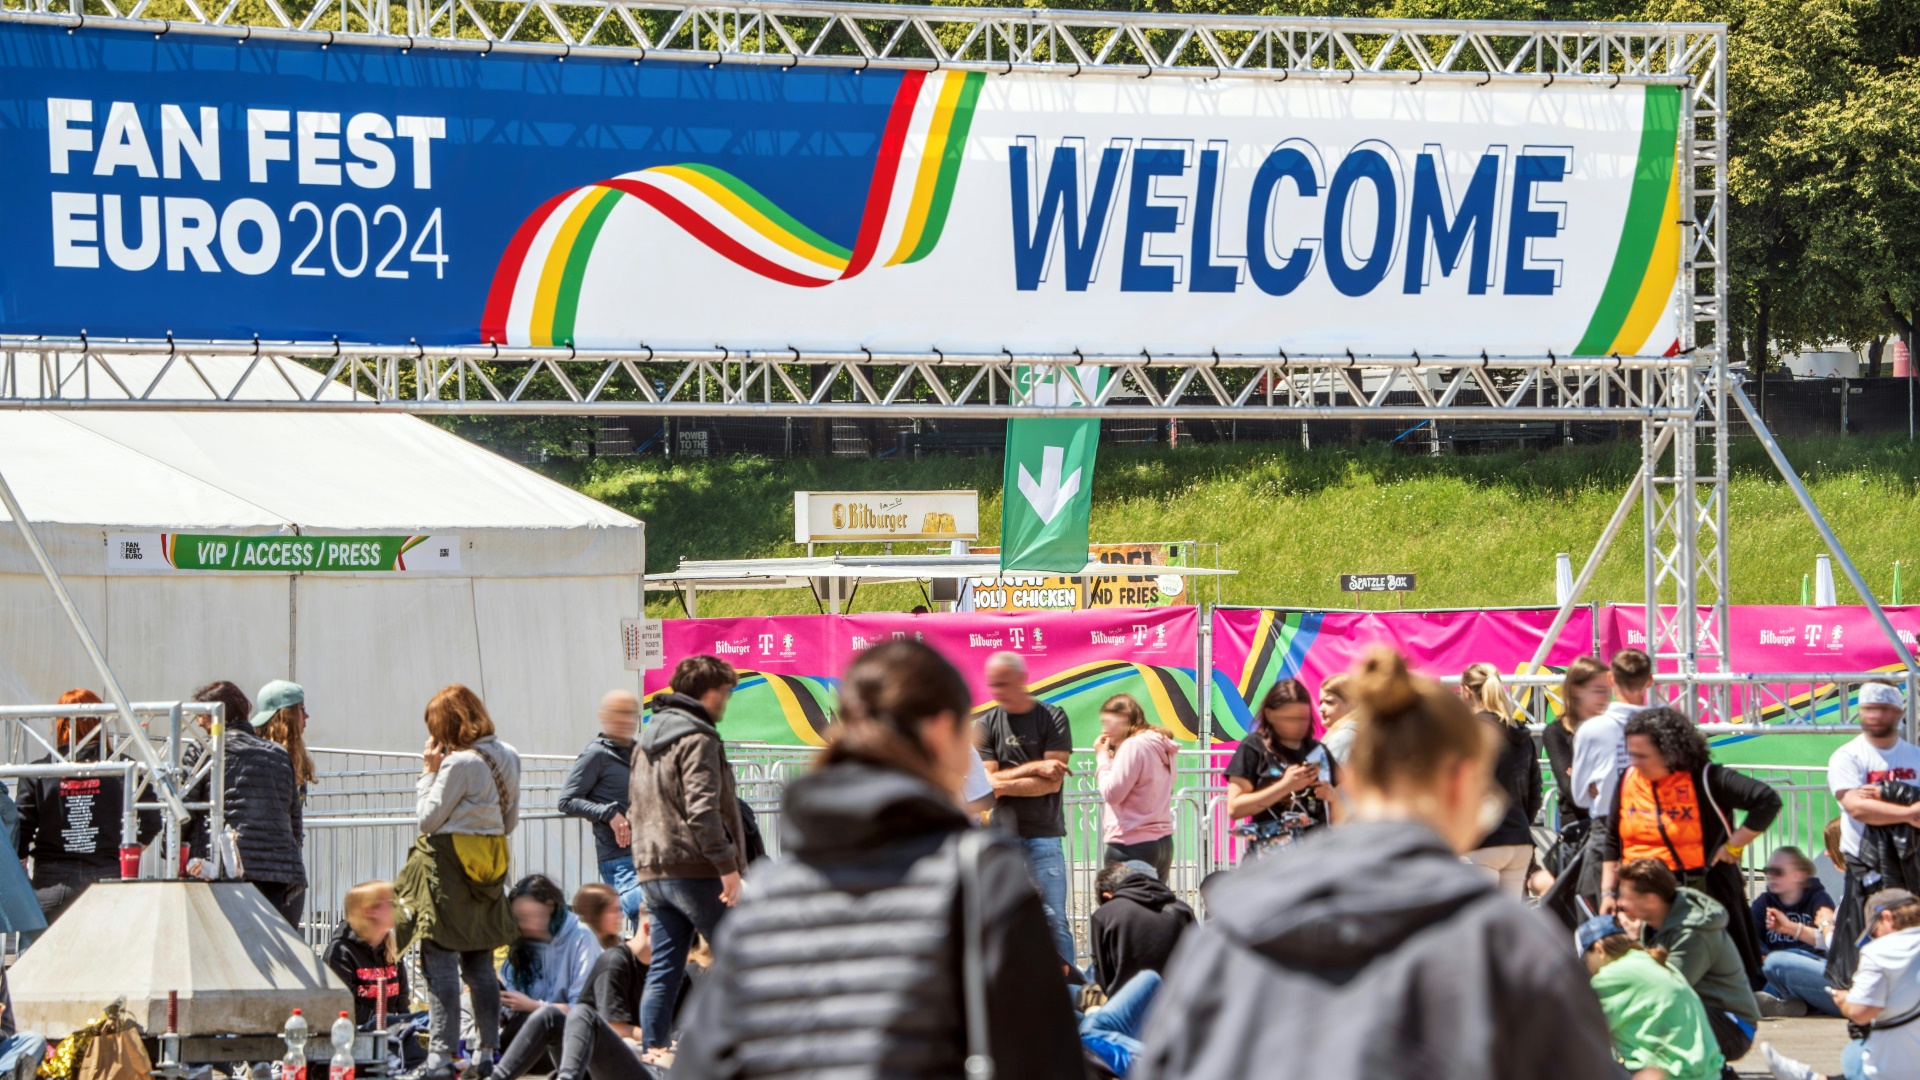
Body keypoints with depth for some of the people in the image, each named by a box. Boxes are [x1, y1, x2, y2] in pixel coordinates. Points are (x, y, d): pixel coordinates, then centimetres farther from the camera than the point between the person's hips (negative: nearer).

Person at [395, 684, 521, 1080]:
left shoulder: (460, 763, -16)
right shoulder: (508, 758, 9)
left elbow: (428, 819, -12)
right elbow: (509, 822, 15)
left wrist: (429, 772, -4)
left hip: (448, 867, -8)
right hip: (489, 866, 8)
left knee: (441, 962, -7)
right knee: (481, 966, 13)